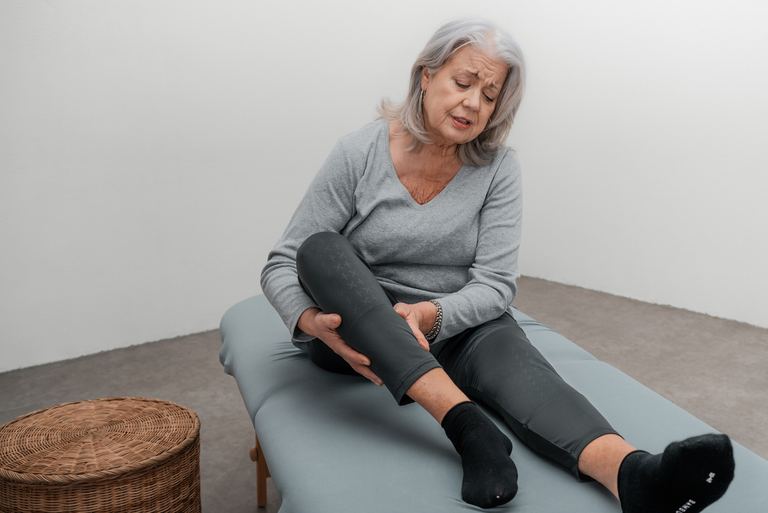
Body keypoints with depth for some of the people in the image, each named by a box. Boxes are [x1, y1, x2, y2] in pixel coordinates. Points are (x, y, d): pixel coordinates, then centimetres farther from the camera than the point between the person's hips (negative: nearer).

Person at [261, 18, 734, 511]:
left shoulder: (498, 169, -4)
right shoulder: (359, 154, -8)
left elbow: (496, 283, -9)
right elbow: (283, 264, -8)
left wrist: (431, 315, -30)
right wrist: (313, 322, -30)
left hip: (454, 328, 1)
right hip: (360, 335, 0)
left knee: (507, 347, -32)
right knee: (322, 249, -31)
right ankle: (467, 425, -44)